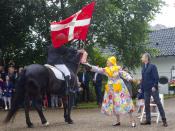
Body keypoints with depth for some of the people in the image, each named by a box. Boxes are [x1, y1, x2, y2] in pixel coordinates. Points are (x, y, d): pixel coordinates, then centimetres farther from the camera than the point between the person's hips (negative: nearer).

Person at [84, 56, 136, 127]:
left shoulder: (118, 68, -7)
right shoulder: (106, 69, 8)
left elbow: (124, 74, -12)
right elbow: (98, 69, 9)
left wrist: (129, 77, -31)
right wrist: (90, 65, 6)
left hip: (119, 88, -6)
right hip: (111, 89, 6)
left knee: (124, 102, -10)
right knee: (114, 104, 8)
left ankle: (132, 120, -4)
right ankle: (118, 121, 17)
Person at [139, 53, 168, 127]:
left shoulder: (152, 66, -6)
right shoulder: (143, 68, 14)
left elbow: (156, 77, -12)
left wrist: (154, 86, -21)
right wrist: (142, 88, 17)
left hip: (153, 89, -7)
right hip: (146, 89, 7)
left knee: (158, 103, -3)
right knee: (147, 104, 7)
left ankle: (164, 120, 1)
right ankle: (148, 120, 14)